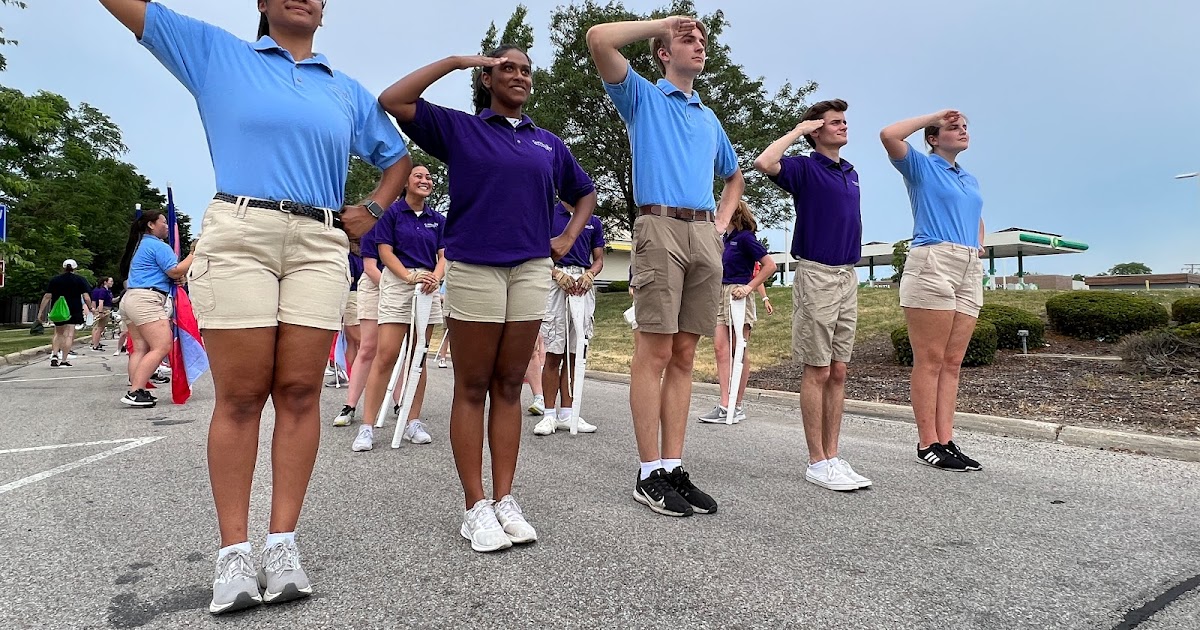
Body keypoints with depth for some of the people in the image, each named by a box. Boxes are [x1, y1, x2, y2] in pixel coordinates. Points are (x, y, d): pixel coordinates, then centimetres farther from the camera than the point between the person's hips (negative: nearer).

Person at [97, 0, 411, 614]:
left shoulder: (349, 91, 21)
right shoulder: (215, 53, 16)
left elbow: (398, 156, 28)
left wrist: (372, 209, 13)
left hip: (320, 246, 2)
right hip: (238, 235, -2)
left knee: (299, 392, -3)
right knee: (240, 396, -5)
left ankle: (282, 541, 2)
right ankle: (234, 550, 1)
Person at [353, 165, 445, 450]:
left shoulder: (437, 219, 15)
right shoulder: (391, 212, 2)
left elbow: (444, 255, 9)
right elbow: (385, 252, -4)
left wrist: (435, 277, -12)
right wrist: (410, 277, -17)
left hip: (428, 286, 5)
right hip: (397, 283, -4)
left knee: (418, 356, 6)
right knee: (386, 355, -12)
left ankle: (413, 422, 12)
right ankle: (367, 427, -8)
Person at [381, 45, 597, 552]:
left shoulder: (548, 143, 17)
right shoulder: (459, 128, 7)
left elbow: (585, 193, 29)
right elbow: (393, 101, -4)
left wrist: (568, 238, 13)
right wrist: (456, 61, 0)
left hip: (531, 270, 4)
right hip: (473, 268, -3)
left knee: (509, 387, 6)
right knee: (472, 388, 0)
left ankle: (504, 500, 12)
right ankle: (476, 507, 6)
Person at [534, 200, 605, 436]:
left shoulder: (594, 222, 15)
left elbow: (598, 259, 15)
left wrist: (589, 275, -6)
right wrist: (558, 274, -14)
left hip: (583, 286, 4)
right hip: (556, 283, -3)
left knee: (574, 354, 5)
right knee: (554, 353, -4)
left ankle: (566, 413, 11)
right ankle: (550, 414, 4)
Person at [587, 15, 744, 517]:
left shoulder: (709, 118, 27)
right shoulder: (642, 96, 12)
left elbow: (734, 177, 37)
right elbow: (599, 38, -3)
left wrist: (722, 222, 19)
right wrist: (664, 23, 7)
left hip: (705, 237, 6)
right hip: (661, 228, -5)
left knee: (684, 356, 3)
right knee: (654, 352, -9)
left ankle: (674, 467, 6)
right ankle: (650, 473, -5)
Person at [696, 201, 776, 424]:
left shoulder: (745, 237, -9)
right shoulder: (725, 238, 14)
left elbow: (770, 265, -13)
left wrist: (749, 287, -16)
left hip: (738, 294, -8)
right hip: (721, 294, 8)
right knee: (720, 347, -2)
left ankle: (738, 405, 9)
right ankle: (725, 404, -5)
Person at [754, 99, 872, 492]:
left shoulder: (850, 172, 18)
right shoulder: (804, 168, -3)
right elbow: (764, 164, -24)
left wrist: (851, 270, 19)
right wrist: (797, 131, -10)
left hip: (848, 276, 7)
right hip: (816, 275, -7)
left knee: (838, 372, 7)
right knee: (817, 371, -4)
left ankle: (833, 456, 14)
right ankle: (817, 462, 3)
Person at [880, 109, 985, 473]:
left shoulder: (970, 179, 26)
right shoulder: (921, 166, 6)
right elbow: (888, 135, -11)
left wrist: (979, 246, 20)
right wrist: (933, 116, 1)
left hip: (970, 272, 7)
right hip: (932, 263, -7)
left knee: (952, 362, 4)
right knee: (930, 360, -8)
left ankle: (946, 441, 6)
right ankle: (928, 444, -5)